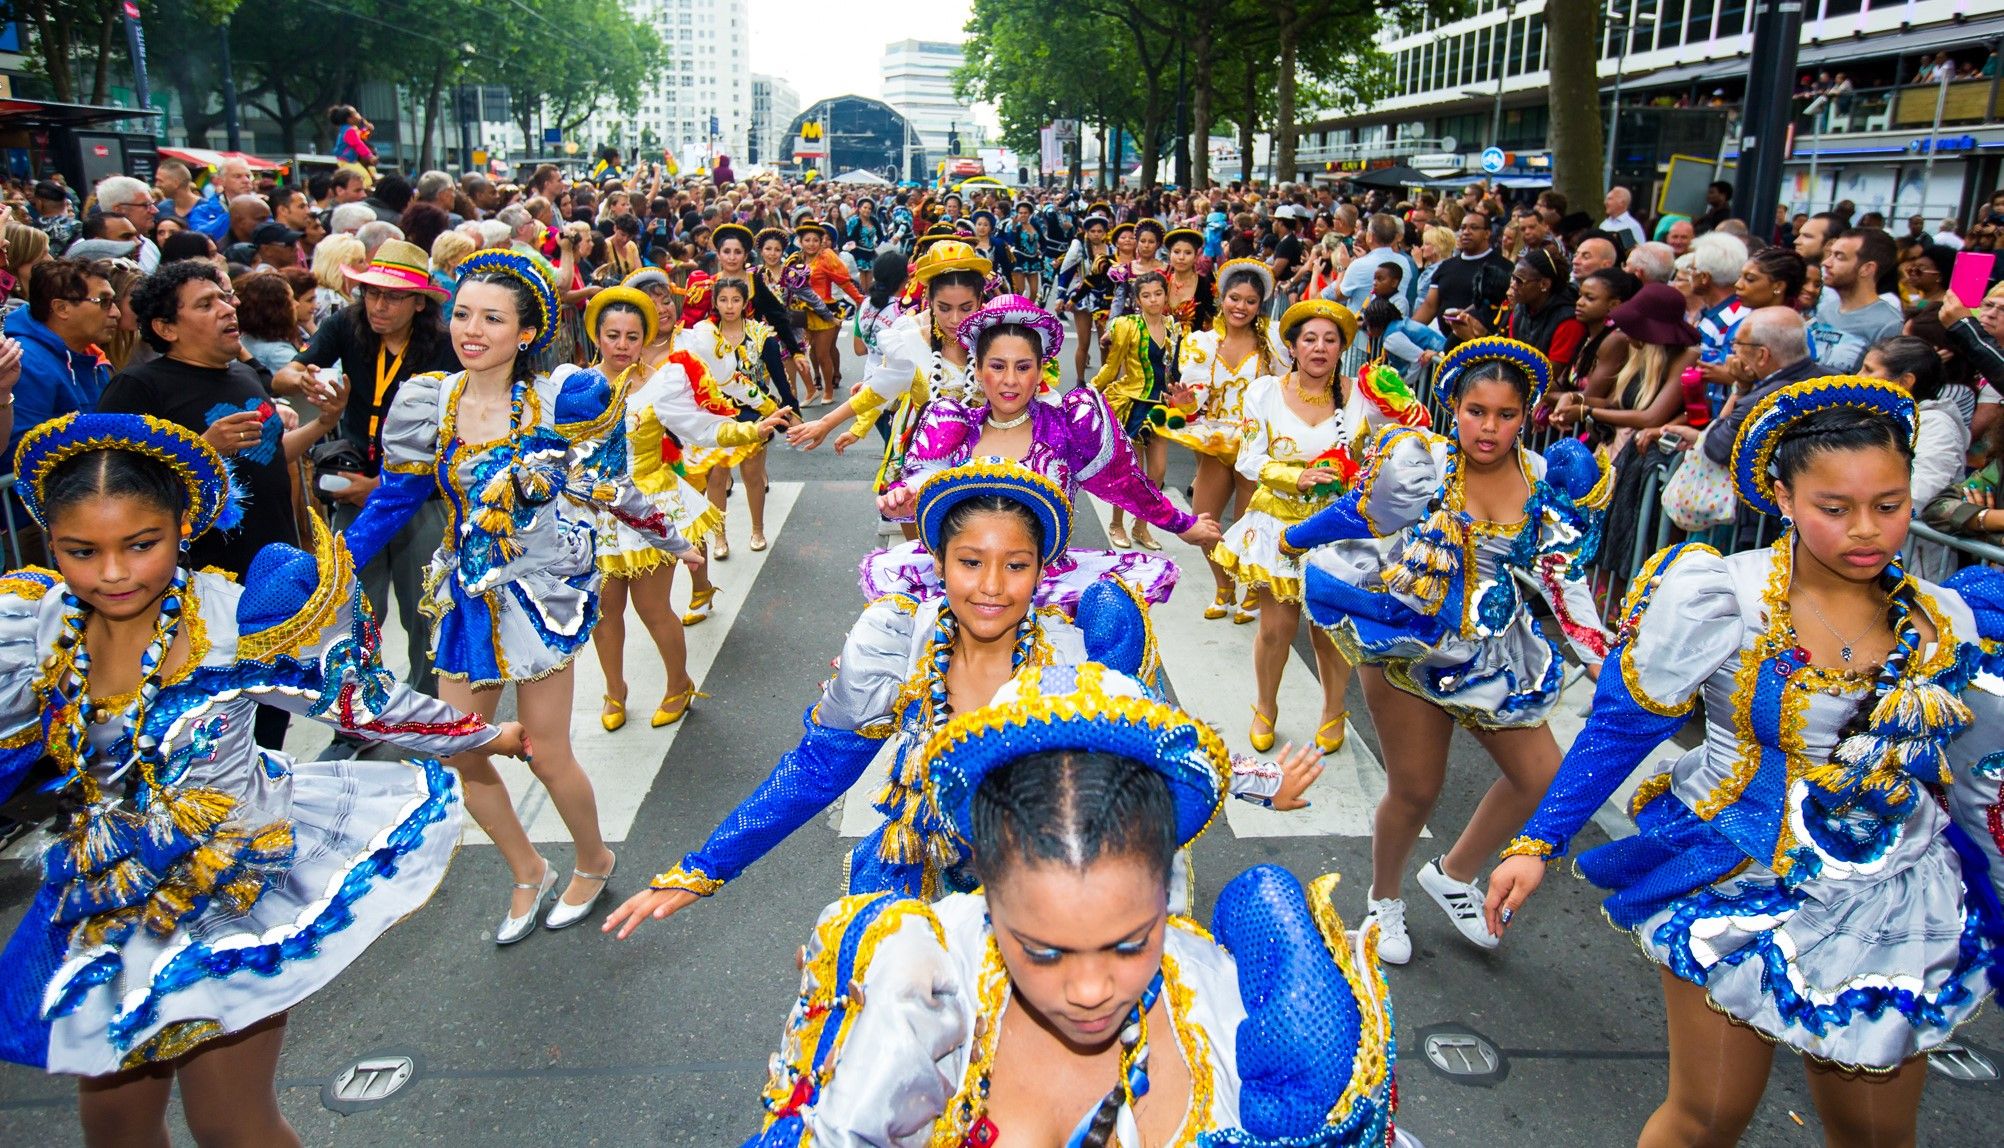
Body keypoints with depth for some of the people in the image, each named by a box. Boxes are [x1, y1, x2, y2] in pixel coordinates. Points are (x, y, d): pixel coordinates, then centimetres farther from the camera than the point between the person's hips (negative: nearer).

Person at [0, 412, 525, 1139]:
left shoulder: (237, 619, -19)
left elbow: (361, 702, -6)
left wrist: (485, 734, 3)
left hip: (231, 891, -4)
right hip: (104, 905, 4)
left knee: (231, 1124, 6)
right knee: (112, 1123, 18)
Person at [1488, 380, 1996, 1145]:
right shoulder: (1723, 599, -16)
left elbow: (1930, 771, 11)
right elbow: (1619, 729, -10)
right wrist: (1537, 844, -12)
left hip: (1888, 909, 4)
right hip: (1736, 887, -4)